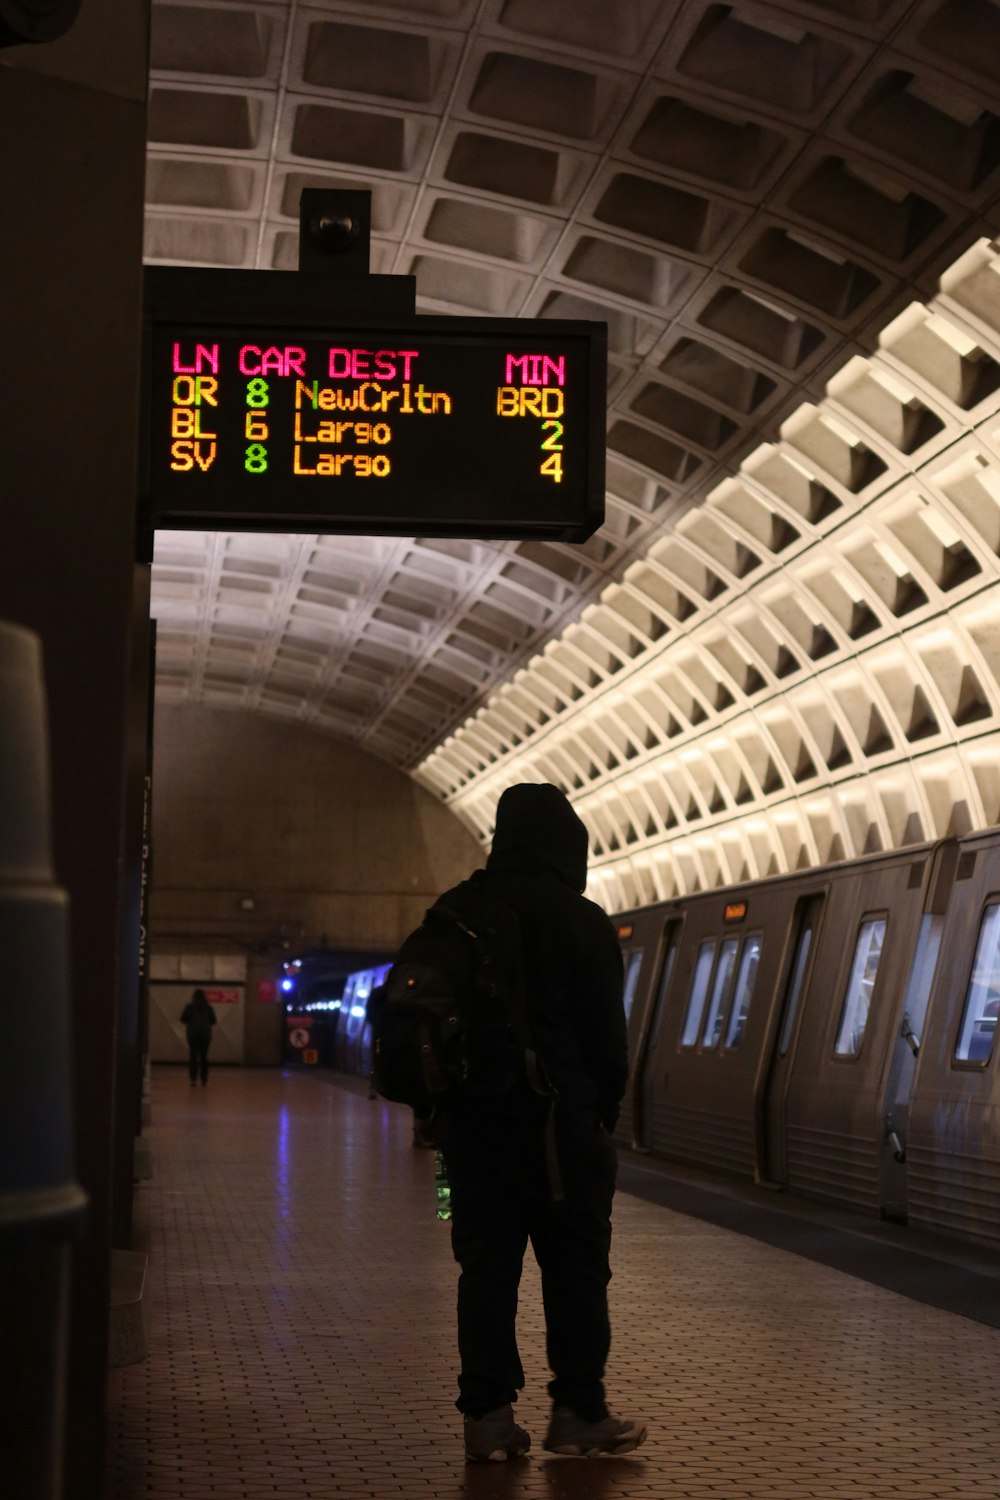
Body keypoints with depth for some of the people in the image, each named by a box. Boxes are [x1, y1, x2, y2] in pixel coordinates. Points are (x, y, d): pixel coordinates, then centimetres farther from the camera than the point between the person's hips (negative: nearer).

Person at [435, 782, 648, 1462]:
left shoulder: (454, 914, 8)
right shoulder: (582, 921, -7)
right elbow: (606, 1032, -6)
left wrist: (442, 1104, 14)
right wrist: (606, 1110, 6)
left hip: (474, 1118, 4)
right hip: (560, 1119, -4)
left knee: (486, 1265, 6)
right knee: (576, 1267, 4)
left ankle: (488, 1414, 6)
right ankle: (579, 1413, 6)